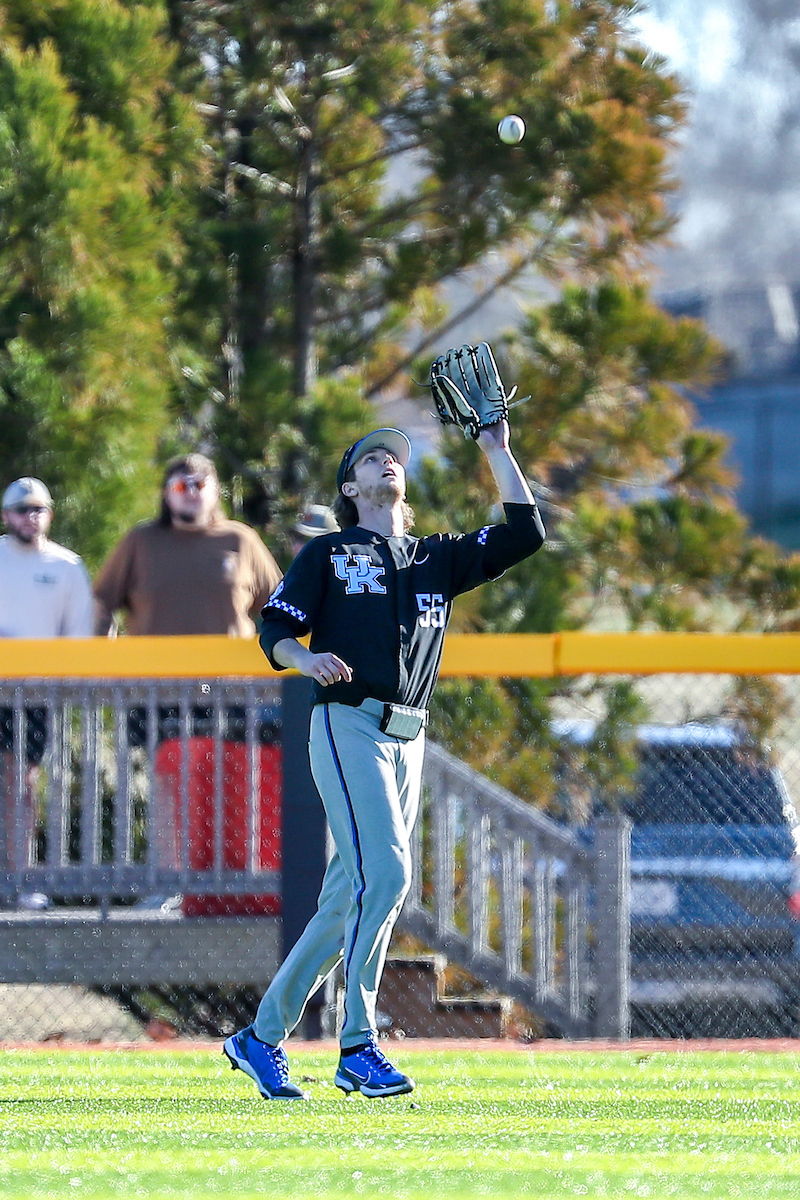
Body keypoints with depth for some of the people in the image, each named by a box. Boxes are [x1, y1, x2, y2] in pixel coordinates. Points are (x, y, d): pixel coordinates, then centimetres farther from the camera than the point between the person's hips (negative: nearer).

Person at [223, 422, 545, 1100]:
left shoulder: (438, 559, 21)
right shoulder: (327, 554, 8)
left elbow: (524, 534, 14)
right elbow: (275, 631, 2)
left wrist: (497, 453, 12)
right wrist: (306, 659, -20)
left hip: (407, 739, 6)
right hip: (348, 726, -6)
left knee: (351, 899, 5)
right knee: (385, 873, -19)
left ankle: (262, 1039, 13)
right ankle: (358, 1048, -18)